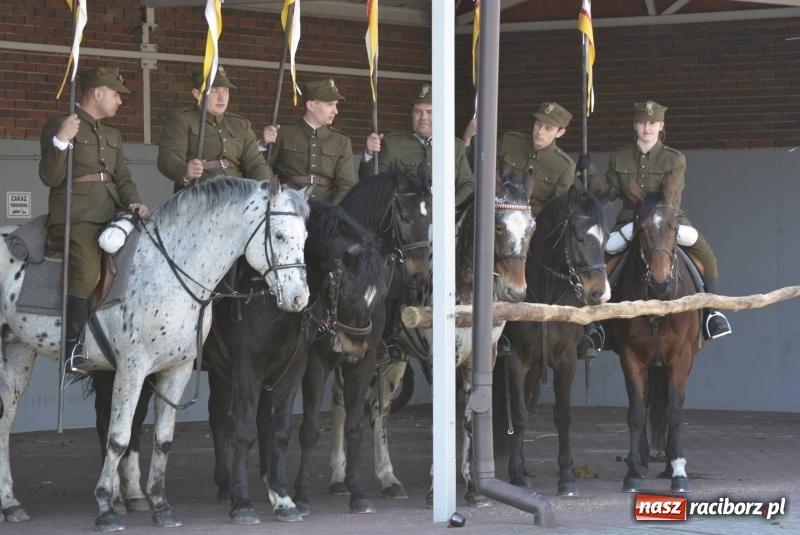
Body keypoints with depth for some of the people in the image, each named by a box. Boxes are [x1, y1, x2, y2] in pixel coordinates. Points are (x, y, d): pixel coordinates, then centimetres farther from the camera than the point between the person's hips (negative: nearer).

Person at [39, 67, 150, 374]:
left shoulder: (113, 135, 24)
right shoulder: (59, 126, 1)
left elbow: (123, 179, 21)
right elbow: (50, 178, -7)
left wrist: (134, 203, 0)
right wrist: (61, 141, -21)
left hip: (110, 215, 8)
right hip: (75, 217, -8)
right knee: (87, 270, -30)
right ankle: (72, 348, -26)